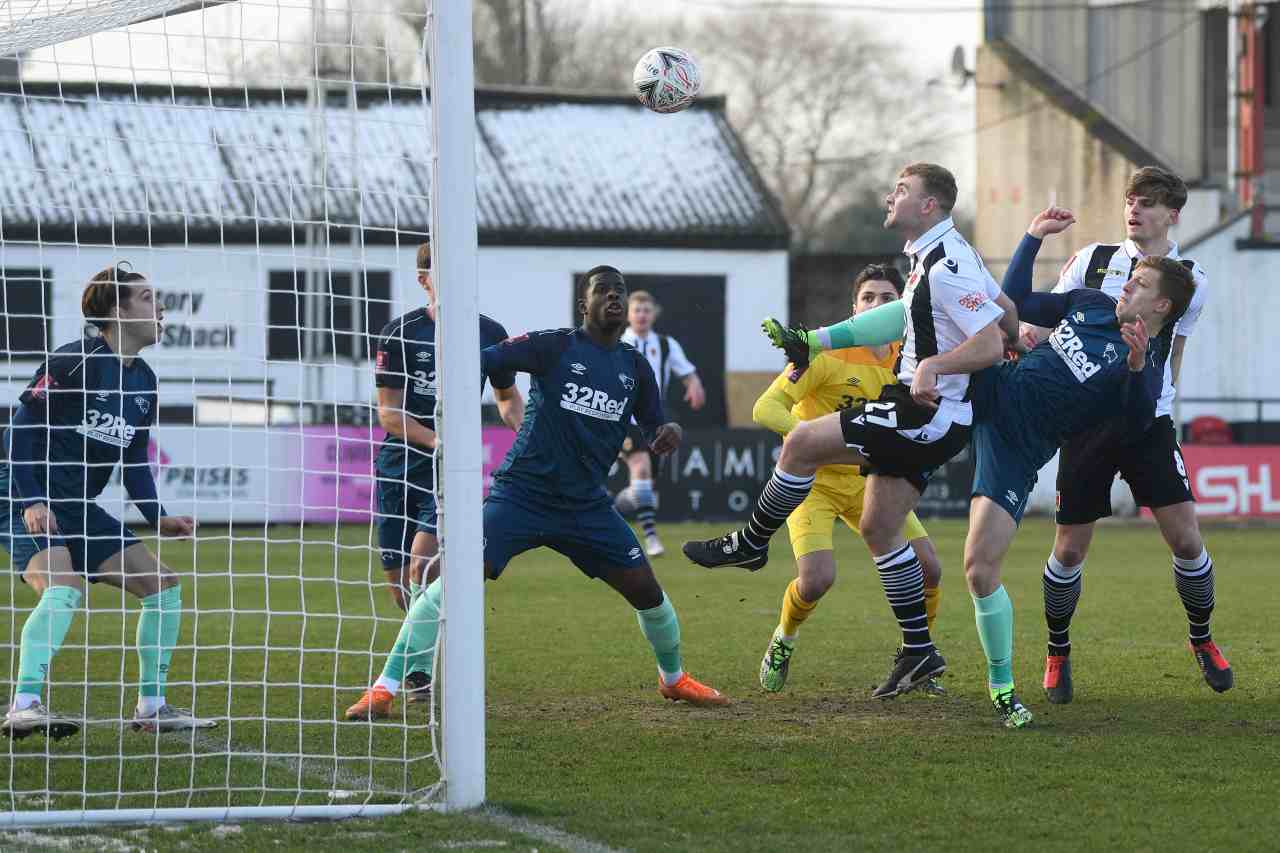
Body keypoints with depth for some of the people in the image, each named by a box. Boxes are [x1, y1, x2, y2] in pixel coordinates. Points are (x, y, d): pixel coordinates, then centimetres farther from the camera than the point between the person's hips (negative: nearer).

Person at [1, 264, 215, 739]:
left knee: (163, 586, 5)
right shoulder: (73, 362, -14)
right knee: (63, 589, -32)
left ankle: (152, 708, 13)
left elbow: (134, 463, 19)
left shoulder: (143, 383, 11)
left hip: (80, 511, 9)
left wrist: (158, 519, 7)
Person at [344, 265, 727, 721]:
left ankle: (674, 678, 32)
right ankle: (383, 691, -16)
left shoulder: (636, 367, 8)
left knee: (645, 588, 2)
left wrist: (668, 432, -7)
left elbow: (652, 427, 17)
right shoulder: (554, 346, -6)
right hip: (521, 494, -4)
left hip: (586, 504, 4)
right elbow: (484, 359, -15)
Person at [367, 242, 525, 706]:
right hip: (399, 469, 1)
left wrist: (523, 429, -1)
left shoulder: (489, 333, 3)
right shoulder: (401, 334, -5)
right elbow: (388, 413, -7)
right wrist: (439, 441, -20)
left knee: (422, 560, -23)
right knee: (398, 581, 4)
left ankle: (414, 669, -16)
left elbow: (508, 396, 20)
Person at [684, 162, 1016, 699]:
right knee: (878, 528, 12)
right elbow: (1003, 308, 21)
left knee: (802, 443, -9)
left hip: (928, 412, -11)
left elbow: (990, 343, -25)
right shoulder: (933, 256, 12)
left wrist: (933, 365, -33)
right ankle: (918, 651, 16)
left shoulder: (946, 267, -19)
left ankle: (751, 544, 10)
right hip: (924, 415, 11)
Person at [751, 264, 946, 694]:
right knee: (817, 579, -23)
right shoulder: (828, 351, -19)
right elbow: (766, 409, -22)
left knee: (927, 569, -6)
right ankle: (782, 642, 9)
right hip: (814, 478, -5)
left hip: (868, 479, 5)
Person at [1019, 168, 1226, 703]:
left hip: (1149, 422, 0)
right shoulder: (1092, 259, 5)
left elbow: (1172, 352, 13)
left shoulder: (1190, 279, 5)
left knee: (1185, 539, -7)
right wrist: (1029, 333, -14)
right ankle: (1057, 654, 20)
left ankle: (1201, 639, 18)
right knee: (1069, 548, -1)